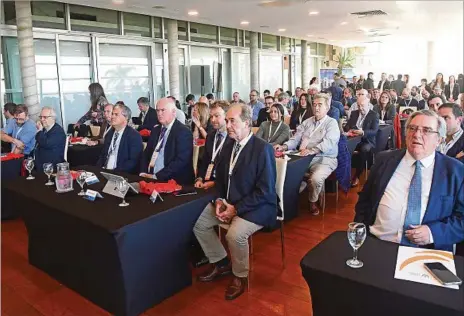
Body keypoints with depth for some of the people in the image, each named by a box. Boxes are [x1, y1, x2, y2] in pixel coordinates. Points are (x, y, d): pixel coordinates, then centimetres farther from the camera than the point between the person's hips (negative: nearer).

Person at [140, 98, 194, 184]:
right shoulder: (155, 130, 14)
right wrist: (143, 173, -2)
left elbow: (181, 161, -17)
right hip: (149, 177, 5)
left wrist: (156, 176, -18)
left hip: (171, 181, -5)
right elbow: (146, 154, 16)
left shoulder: (184, 132, -8)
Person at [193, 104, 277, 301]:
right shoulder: (229, 146, 5)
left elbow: (265, 191, -21)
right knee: (198, 223, -1)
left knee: (235, 234, -31)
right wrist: (220, 200, -5)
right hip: (228, 202, 8)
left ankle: (240, 275, 0)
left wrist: (236, 209, -21)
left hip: (255, 207, -8)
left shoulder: (262, 149, -18)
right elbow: (220, 177, 15)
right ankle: (221, 263, 19)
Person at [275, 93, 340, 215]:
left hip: (324, 159, -5)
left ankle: (312, 202, -1)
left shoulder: (332, 123, -1)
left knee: (316, 178, -32)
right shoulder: (307, 122, 16)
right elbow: (295, 139, 10)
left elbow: (328, 143, -18)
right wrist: (284, 147, -11)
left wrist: (312, 150, -35)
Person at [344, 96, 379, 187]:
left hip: (367, 141, -4)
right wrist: (349, 130, -14)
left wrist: (363, 132, -29)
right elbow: (346, 126, 10)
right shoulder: (354, 113, 15)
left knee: (364, 149, -37)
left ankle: (356, 176, -27)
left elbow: (374, 131, -10)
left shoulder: (374, 115, 1)